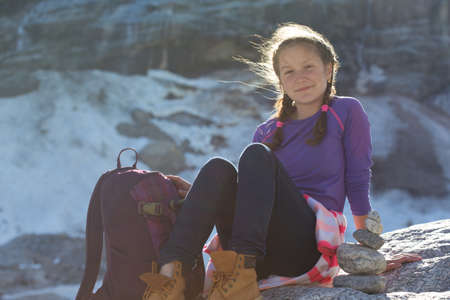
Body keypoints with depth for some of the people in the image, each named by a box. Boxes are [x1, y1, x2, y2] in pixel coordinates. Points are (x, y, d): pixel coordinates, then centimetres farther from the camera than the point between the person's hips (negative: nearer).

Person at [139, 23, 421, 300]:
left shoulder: (347, 111, 12)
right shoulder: (268, 132, 23)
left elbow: (358, 181, 9)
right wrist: (199, 194, 5)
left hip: (308, 244, -4)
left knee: (256, 155, -24)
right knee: (218, 168, -22)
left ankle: (242, 273, -43)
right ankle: (171, 273, -40)